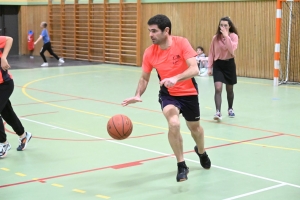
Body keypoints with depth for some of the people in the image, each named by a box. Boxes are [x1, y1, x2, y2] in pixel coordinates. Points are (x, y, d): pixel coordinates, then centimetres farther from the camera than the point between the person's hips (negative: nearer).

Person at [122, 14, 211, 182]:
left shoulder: (182, 43, -23)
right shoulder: (150, 52, -14)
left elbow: (194, 69, -30)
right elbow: (144, 78, -2)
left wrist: (176, 78, -46)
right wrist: (138, 95, -19)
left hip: (189, 93, 0)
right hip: (168, 94, 0)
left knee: (195, 126, 19)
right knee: (174, 123, -27)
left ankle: (201, 152, 55)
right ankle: (182, 166, -9)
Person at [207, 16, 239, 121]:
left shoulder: (234, 36, -8)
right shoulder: (215, 37, -2)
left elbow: (232, 49, -25)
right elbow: (211, 53, 4)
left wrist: (226, 36, -26)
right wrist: (209, 67, 1)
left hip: (229, 64, 0)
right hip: (218, 64, 0)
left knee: (229, 89, 14)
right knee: (218, 88, -15)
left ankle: (230, 109, 35)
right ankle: (218, 112, -18)